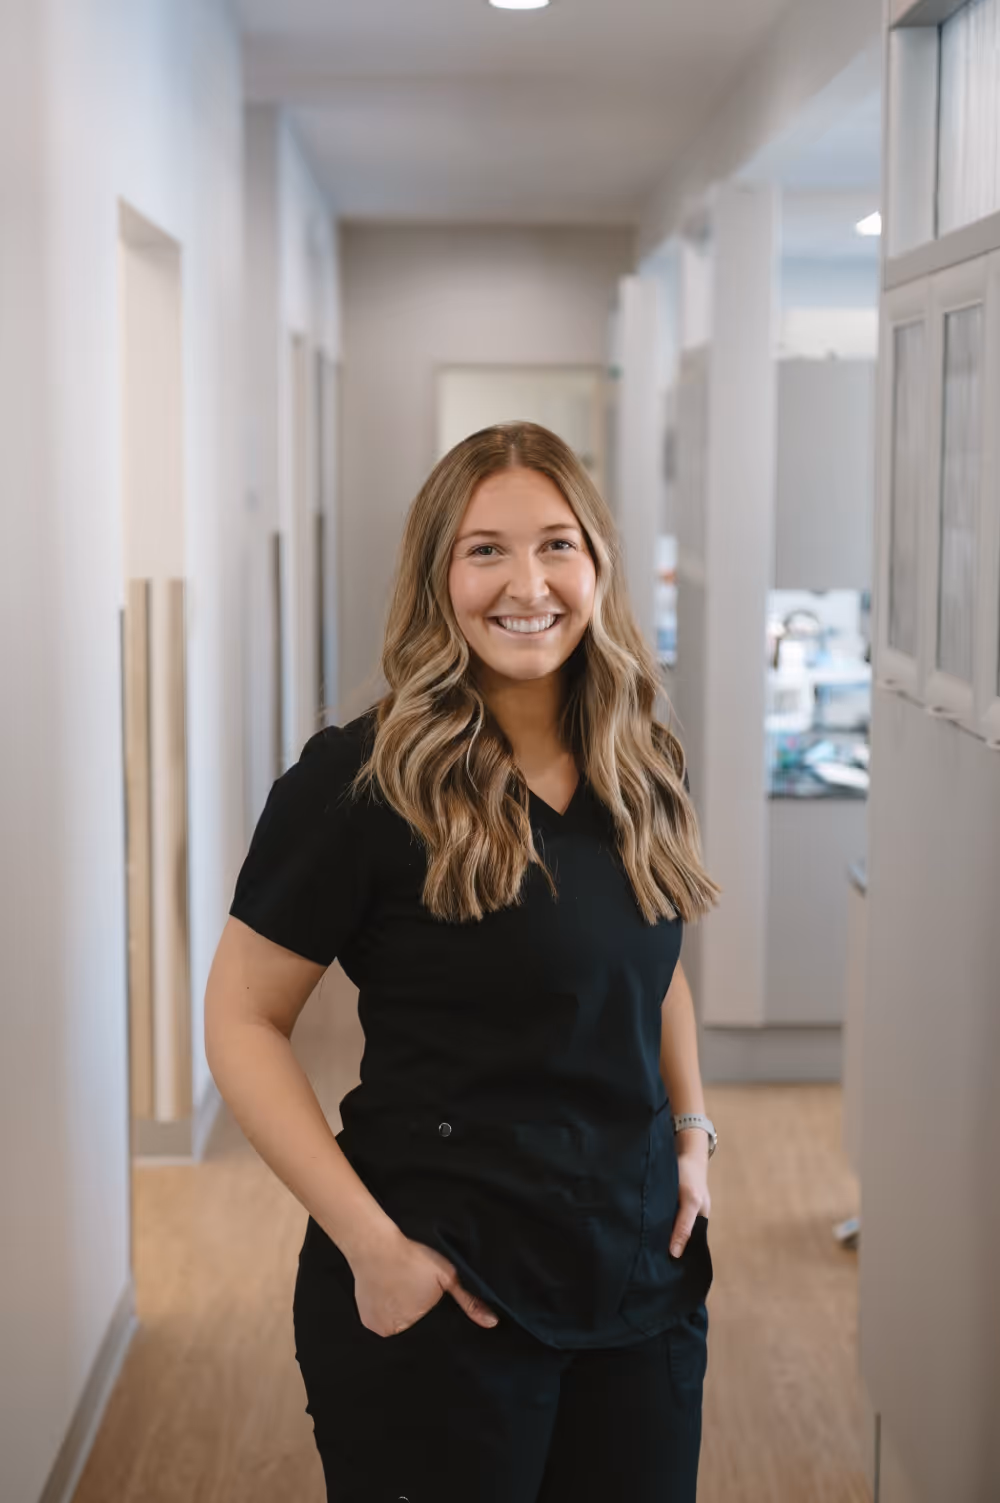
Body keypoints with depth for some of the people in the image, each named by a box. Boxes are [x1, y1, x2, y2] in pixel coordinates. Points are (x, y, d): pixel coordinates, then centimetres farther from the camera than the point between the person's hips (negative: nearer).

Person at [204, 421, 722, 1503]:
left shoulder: (642, 773, 4)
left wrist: (692, 1132, 6)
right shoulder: (359, 782, -14)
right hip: (440, 1295, -5)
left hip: (643, 1274, 6)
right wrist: (371, 1244, -18)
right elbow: (241, 1022, -13)